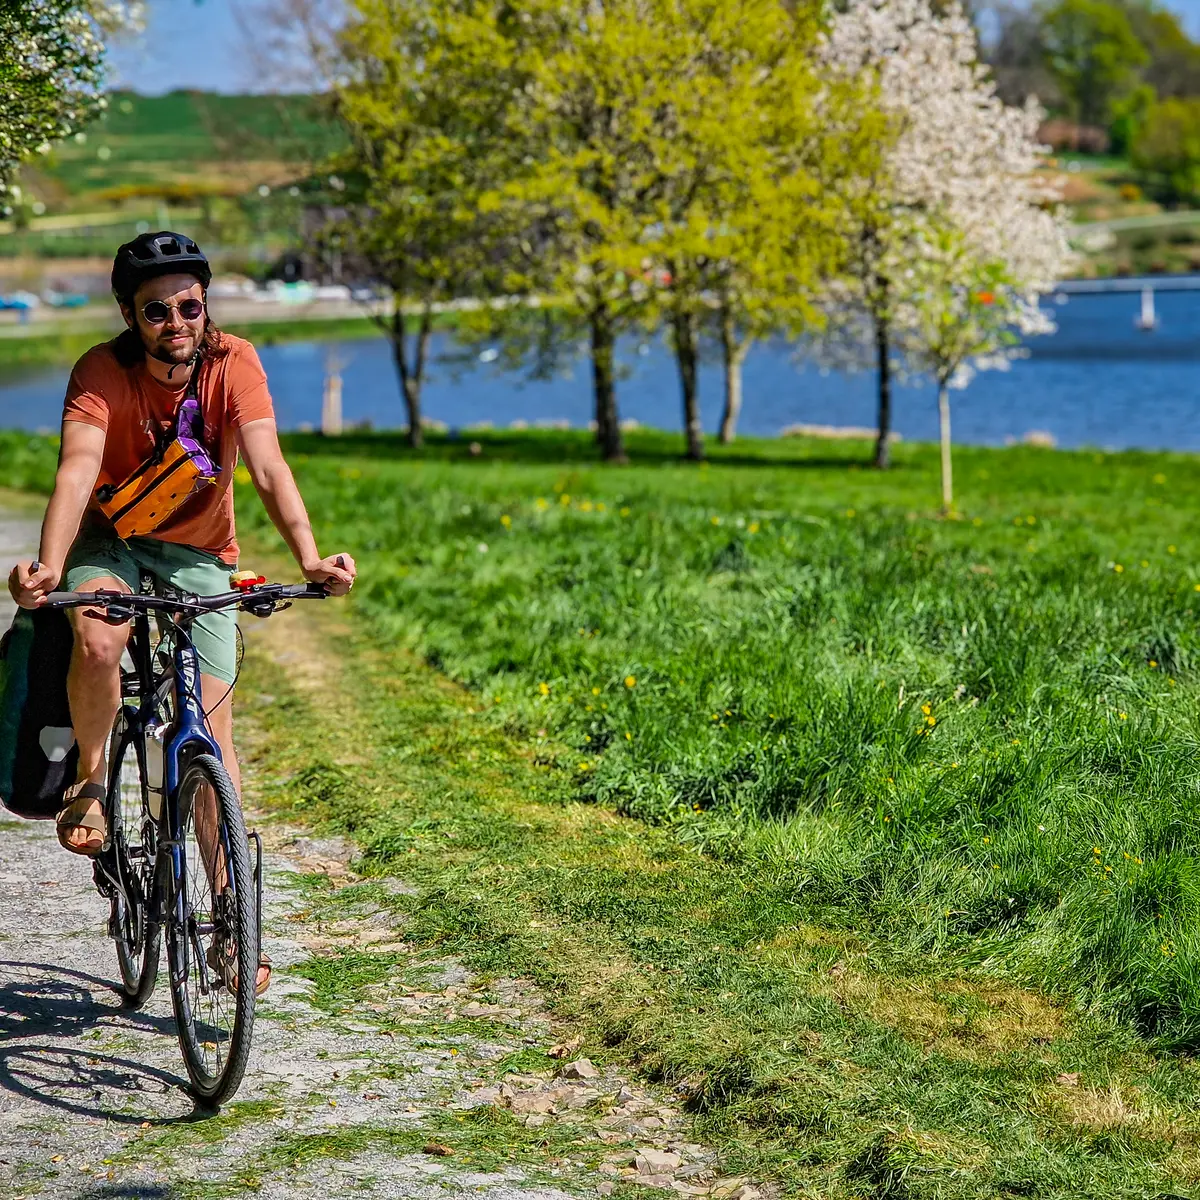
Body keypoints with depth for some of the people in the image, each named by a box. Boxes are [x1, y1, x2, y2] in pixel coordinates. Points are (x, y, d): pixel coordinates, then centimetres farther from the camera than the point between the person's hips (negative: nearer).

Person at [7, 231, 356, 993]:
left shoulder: (234, 362, -17)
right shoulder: (103, 372, -21)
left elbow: (268, 467, -26)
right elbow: (78, 471, -35)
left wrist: (309, 556, -43)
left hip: (201, 555, 1)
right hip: (113, 539, -1)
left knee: (213, 728, -8)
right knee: (96, 643, -35)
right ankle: (90, 782, -8)